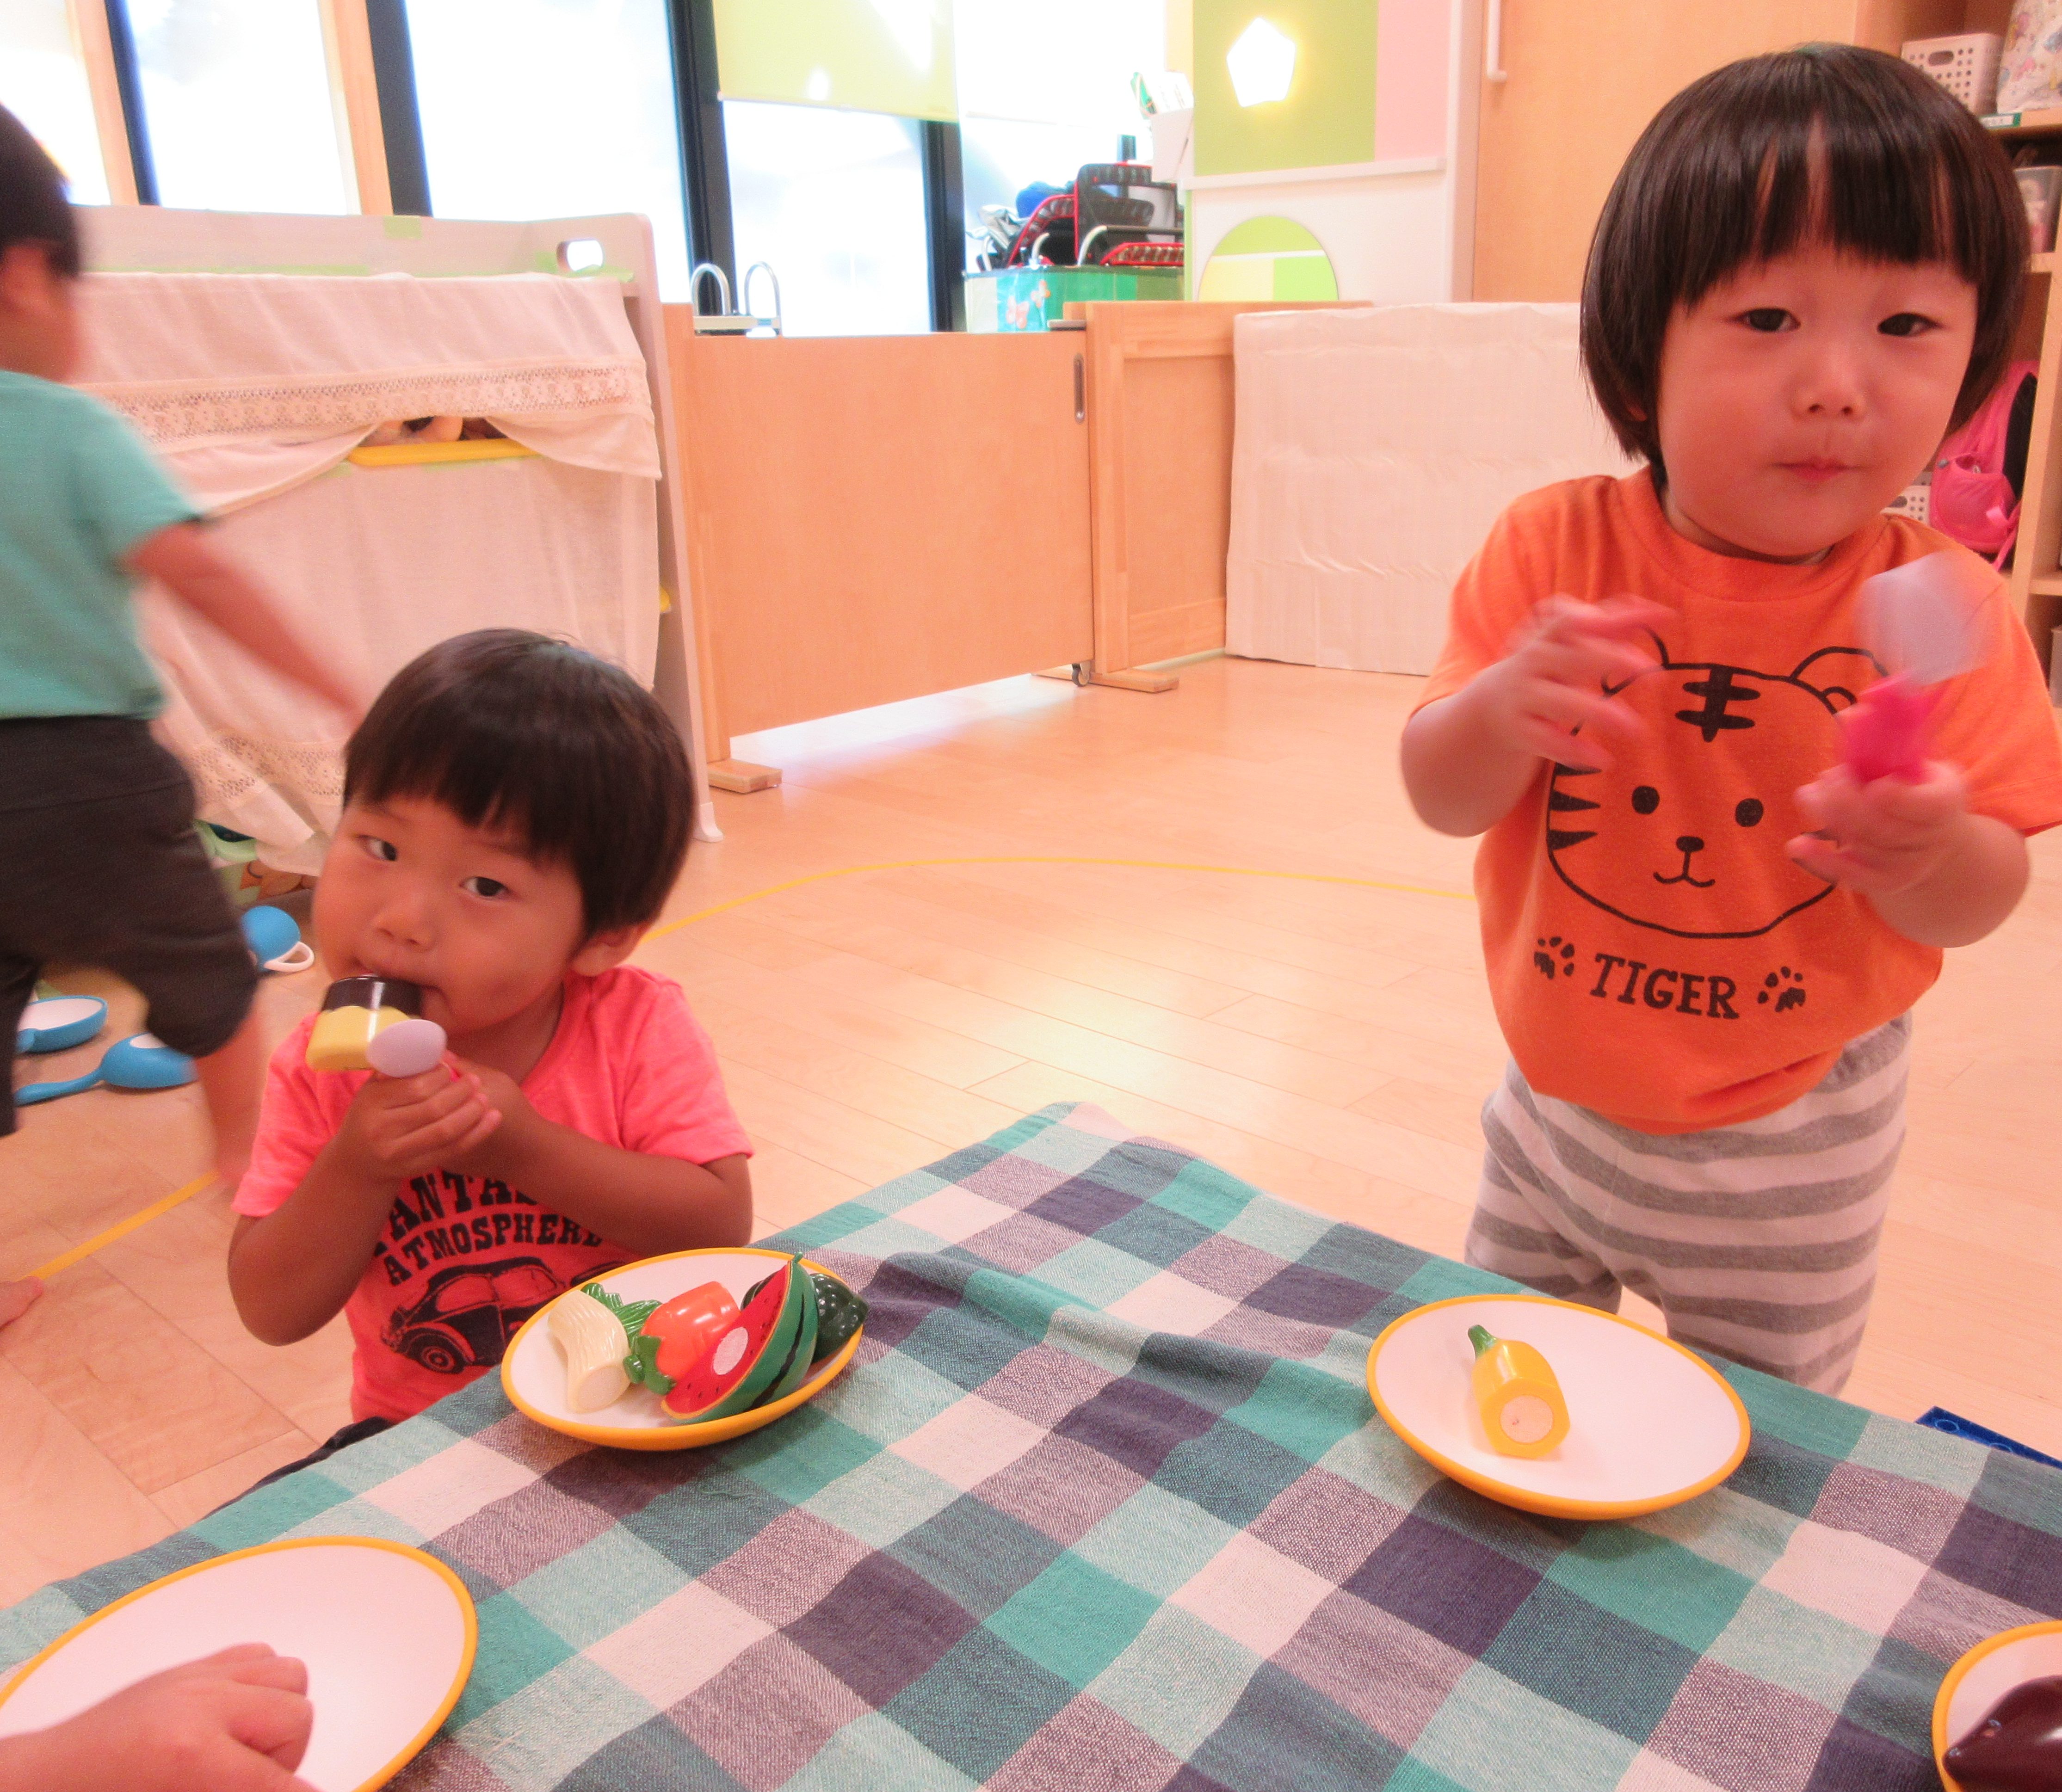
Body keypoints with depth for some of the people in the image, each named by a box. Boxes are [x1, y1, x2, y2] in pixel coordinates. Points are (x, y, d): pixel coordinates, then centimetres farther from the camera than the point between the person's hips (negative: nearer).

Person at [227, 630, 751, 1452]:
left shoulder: (637, 1027, -16)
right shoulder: (321, 1071, -9)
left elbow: (722, 1224, -21)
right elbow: (271, 1313, -9)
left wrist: (519, 1144, -28)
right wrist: (356, 1169, -27)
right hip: (423, 1438, 2)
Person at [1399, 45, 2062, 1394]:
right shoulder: (1556, 551, -16)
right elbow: (1440, 800, -16)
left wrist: (1926, 850, -35)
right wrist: (1504, 712, -38)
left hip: (1792, 1149, -1)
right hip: (1559, 1098, 1)